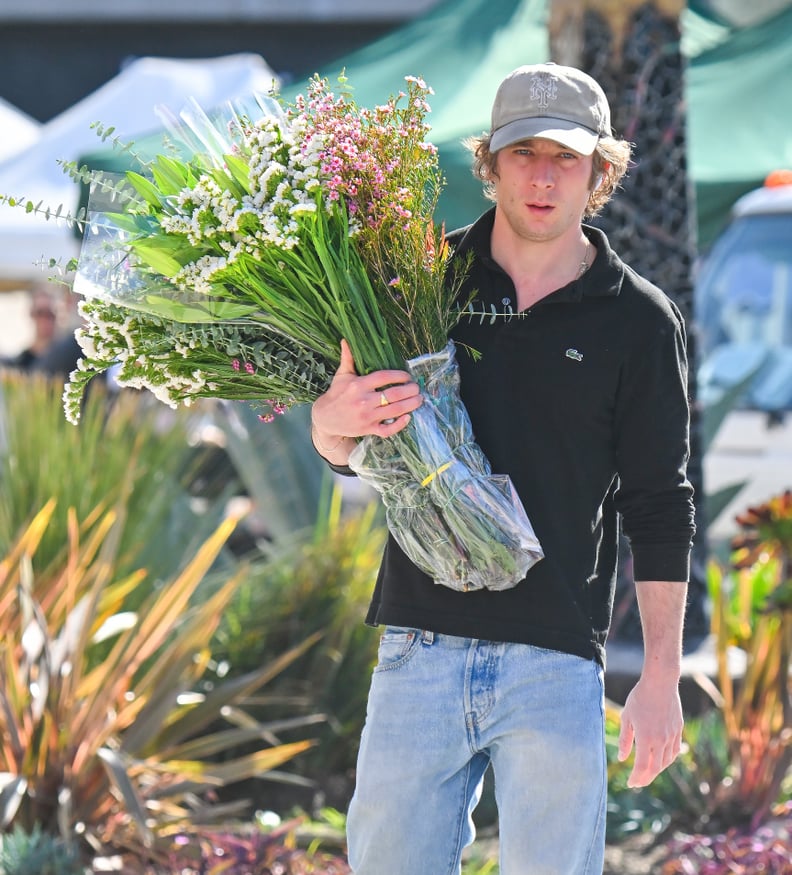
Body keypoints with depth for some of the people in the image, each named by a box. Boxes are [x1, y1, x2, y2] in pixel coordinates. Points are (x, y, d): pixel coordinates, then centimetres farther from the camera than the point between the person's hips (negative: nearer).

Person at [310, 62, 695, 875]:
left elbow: (659, 509, 4)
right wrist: (332, 416, -12)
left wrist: (661, 677, -1)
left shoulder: (638, 321, 3)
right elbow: (346, 453, 12)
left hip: (557, 659, -1)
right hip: (421, 646, 2)